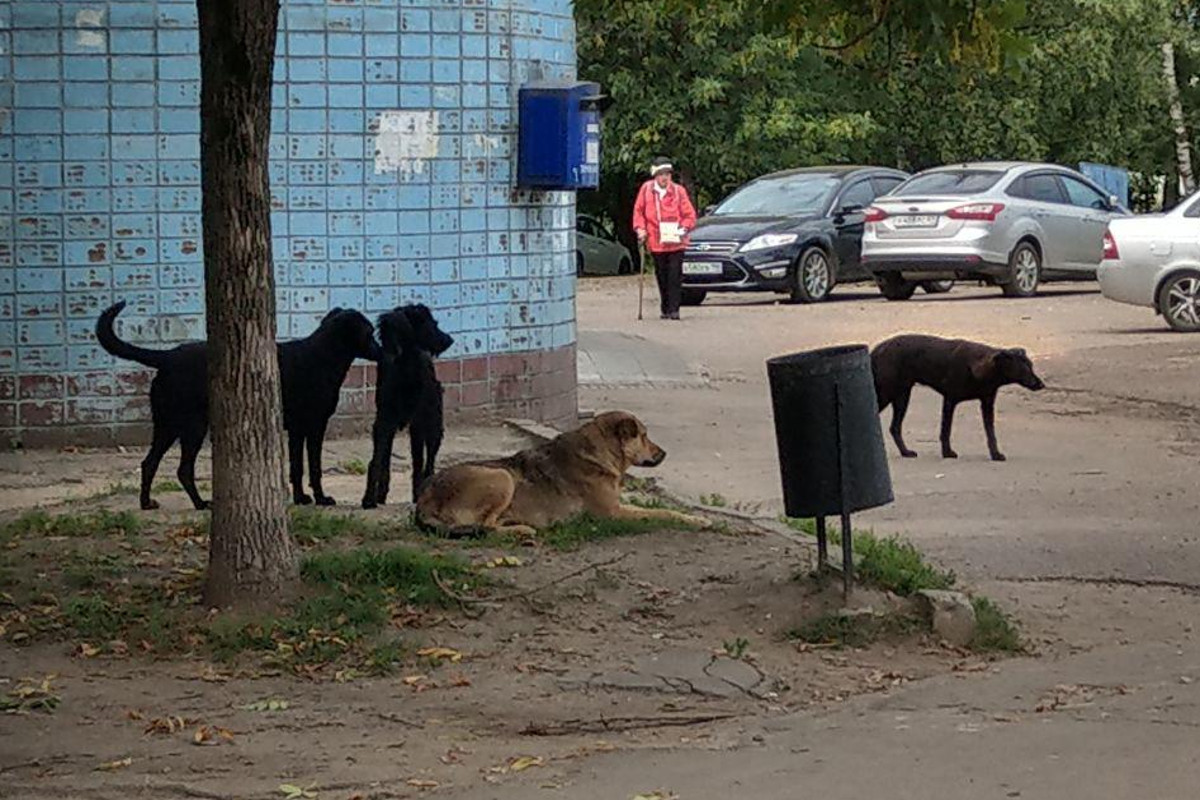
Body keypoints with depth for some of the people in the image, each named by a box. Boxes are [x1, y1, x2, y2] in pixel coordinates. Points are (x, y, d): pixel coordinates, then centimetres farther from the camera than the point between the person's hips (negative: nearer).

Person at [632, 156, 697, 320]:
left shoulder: (678, 191, -2)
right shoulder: (646, 189, 2)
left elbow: (690, 214, 1)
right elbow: (638, 211, 11)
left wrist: (684, 228, -13)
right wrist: (640, 228, 0)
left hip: (675, 242, -2)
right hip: (655, 242, 2)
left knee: (675, 276, -7)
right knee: (662, 277, 10)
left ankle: (674, 309, -6)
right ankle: (665, 309, 19)